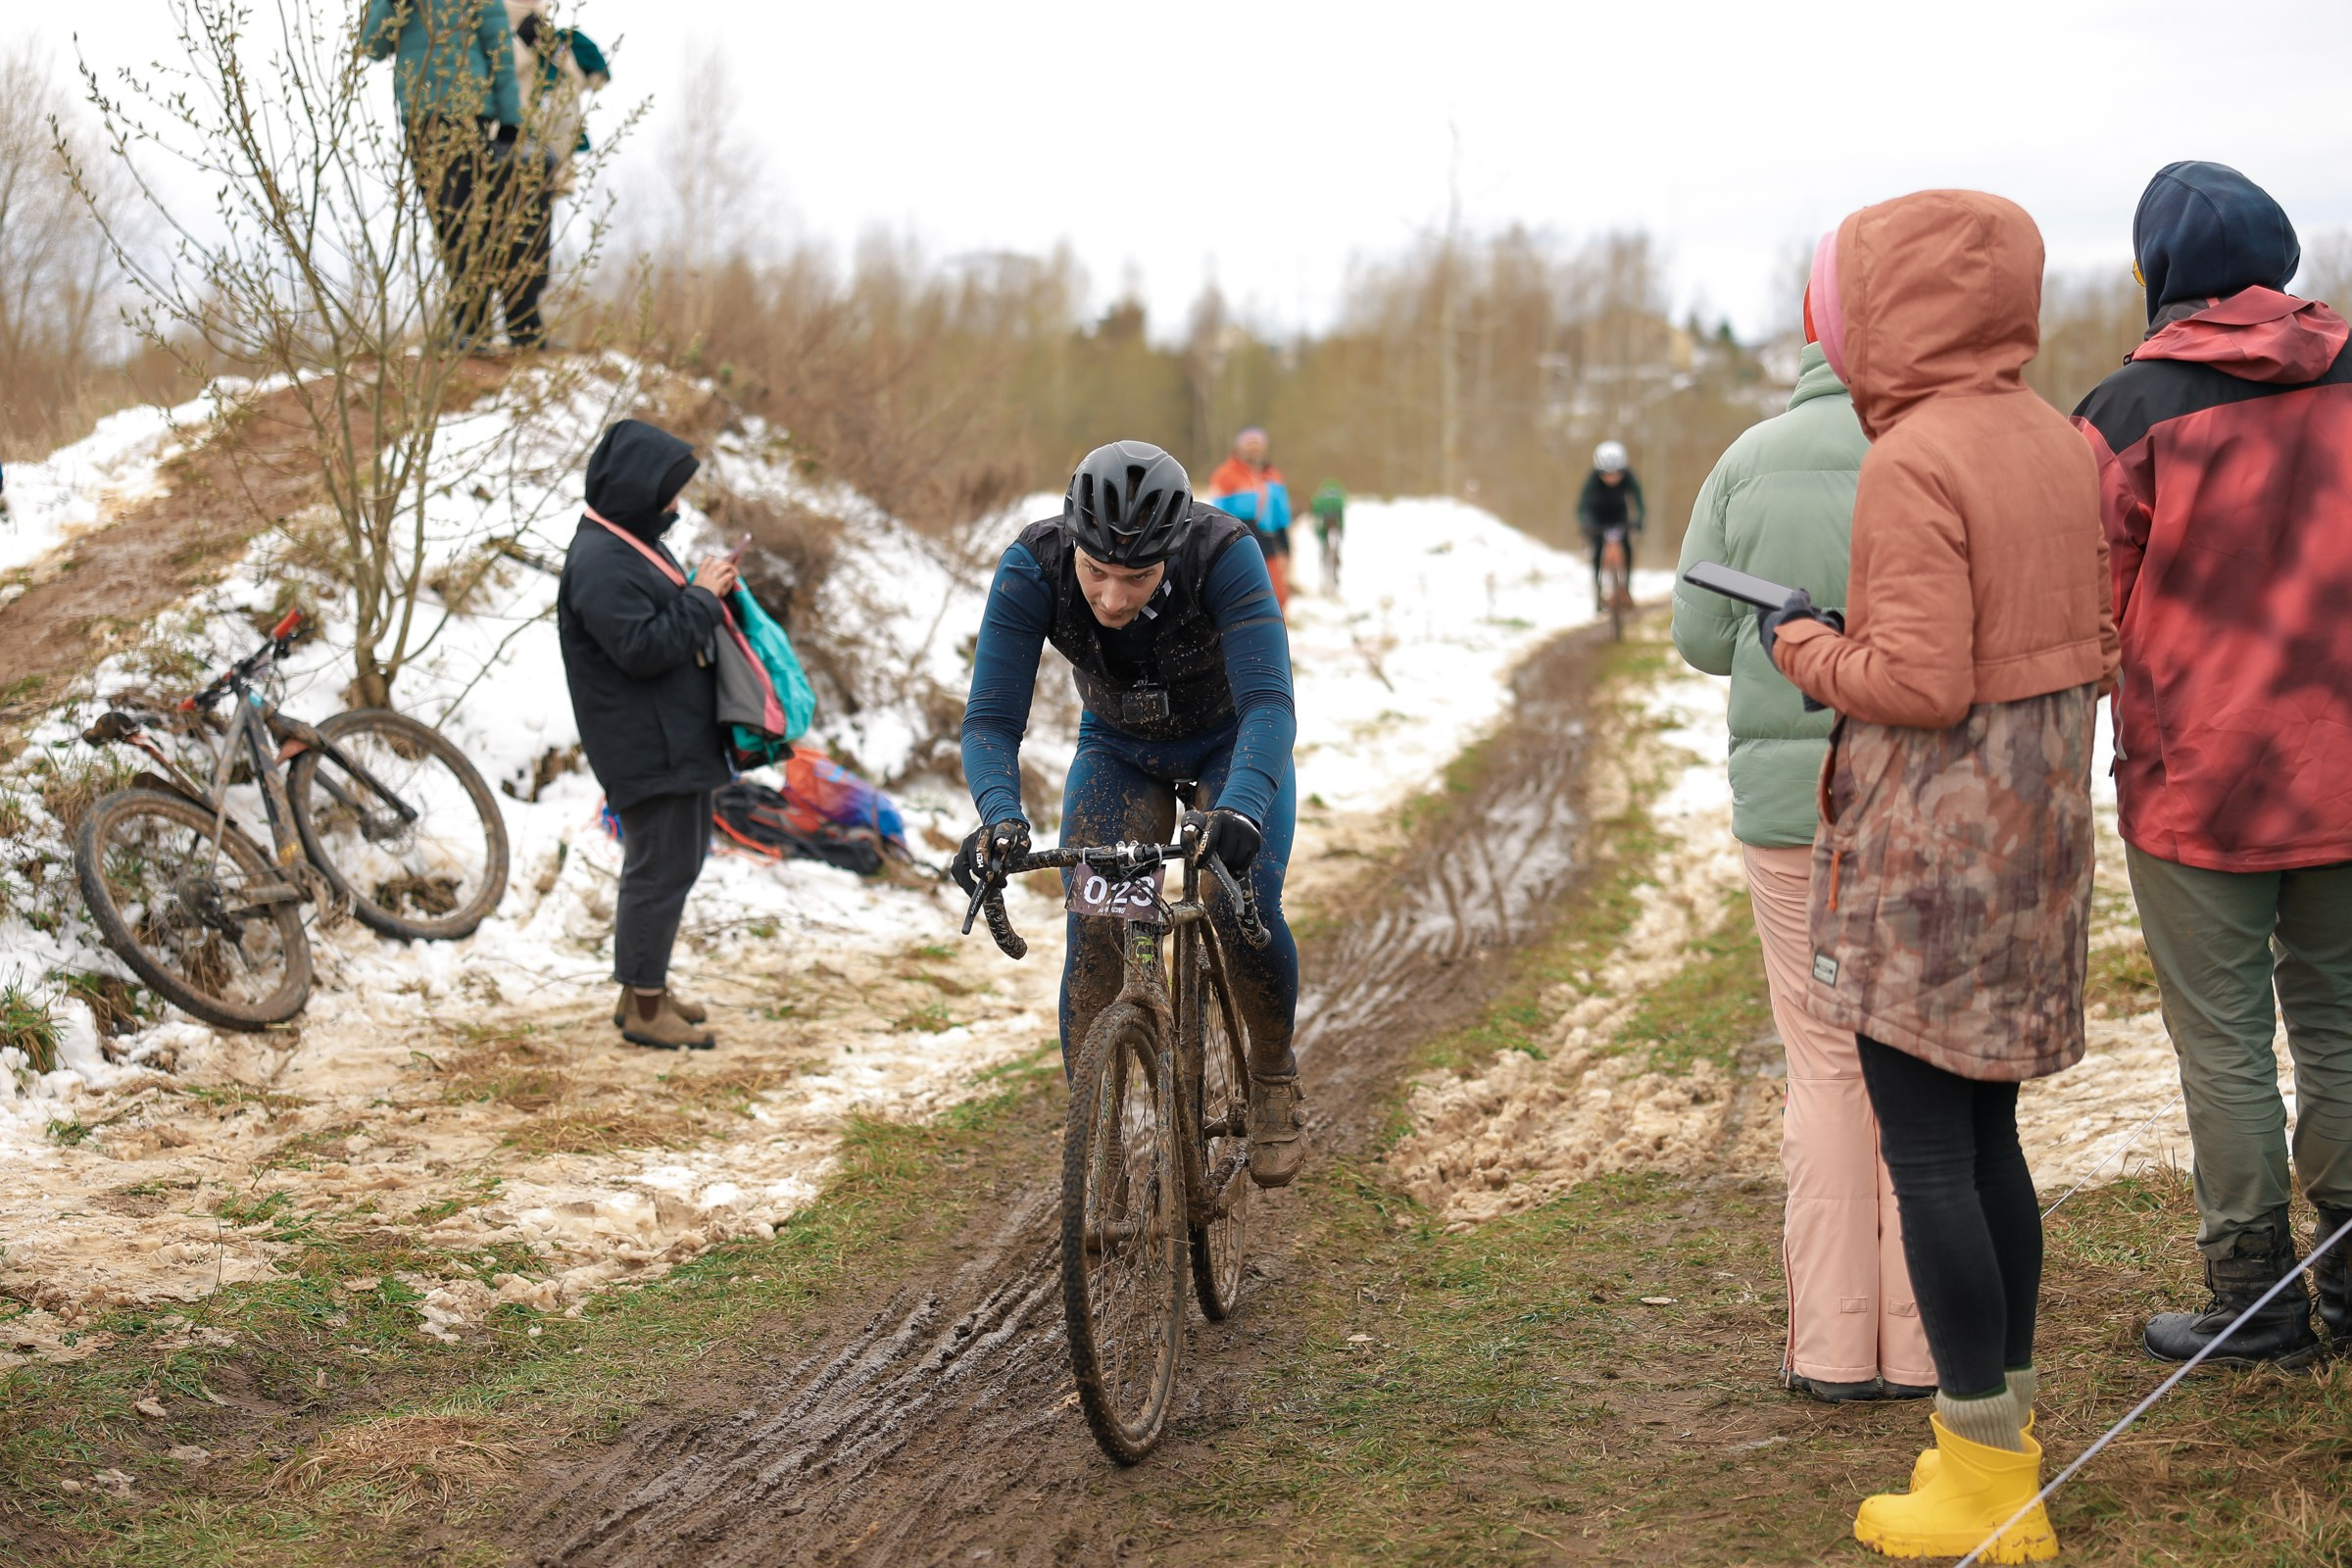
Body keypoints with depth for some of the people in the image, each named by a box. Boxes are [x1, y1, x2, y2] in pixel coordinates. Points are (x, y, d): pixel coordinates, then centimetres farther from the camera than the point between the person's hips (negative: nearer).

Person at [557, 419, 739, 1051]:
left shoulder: (633, 544, 15)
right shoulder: (598, 561, -18)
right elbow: (642, 648, -25)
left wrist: (706, 593, 5)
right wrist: (701, 598, -18)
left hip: (679, 739, 11)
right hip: (646, 750, -11)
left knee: (678, 862, 18)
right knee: (660, 868, -5)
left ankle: (647, 988, 29)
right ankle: (643, 1007, 5)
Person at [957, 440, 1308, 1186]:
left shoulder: (1224, 555, -37)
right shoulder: (1031, 569, -32)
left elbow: (1268, 703, -44)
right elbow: (990, 719, -33)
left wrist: (1240, 807, -63)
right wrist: (999, 813, -53)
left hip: (1233, 740, -1)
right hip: (1118, 750, 2)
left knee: (1245, 907, -22)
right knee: (1094, 927, -18)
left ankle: (1274, 1078, 7)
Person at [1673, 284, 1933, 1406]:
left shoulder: (1750, 460, 0)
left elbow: (1702, 637, 0)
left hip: (1792, 796, 2)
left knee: (1827, 1068, 10)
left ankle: (1832, 1344, 12)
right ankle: (1920, 1342, 12)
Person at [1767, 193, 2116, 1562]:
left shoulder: (1915, 461, -17)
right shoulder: (2060, 444, 9)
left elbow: (1920, 682, -22)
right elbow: (2098, 650, 14)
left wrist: (1806, 647, -5)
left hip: (1931, 846, -9)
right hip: (2039, 831, 9)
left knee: (1926, 1152, -2)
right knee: (1986, 1136, 16)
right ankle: (2006, 1434, 25)